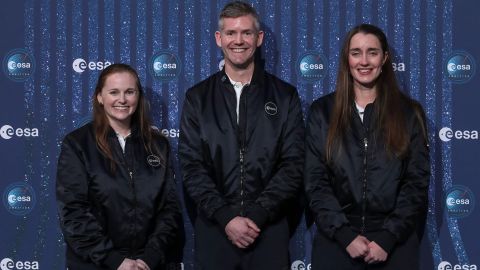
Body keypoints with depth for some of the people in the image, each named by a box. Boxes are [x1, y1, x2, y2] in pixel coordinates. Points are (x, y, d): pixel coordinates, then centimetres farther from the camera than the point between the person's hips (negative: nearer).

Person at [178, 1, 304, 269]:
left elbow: (293, 165, -2)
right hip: (214, 230, 1)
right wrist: (226, 217, -12)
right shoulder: (197, 98, 6)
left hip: (269, 230, 0)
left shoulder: (285, 96, 4)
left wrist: (257, 215, -13)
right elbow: (192, 166, -1)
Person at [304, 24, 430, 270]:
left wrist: (388, 238, -11)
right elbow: (315, 182, -1)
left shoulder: (409, 112, 3)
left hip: (394, 244, 0)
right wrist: (345, 235, -12)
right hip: (335, 241, 0)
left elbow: (417, 182, -1)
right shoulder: (322, 111, 3)